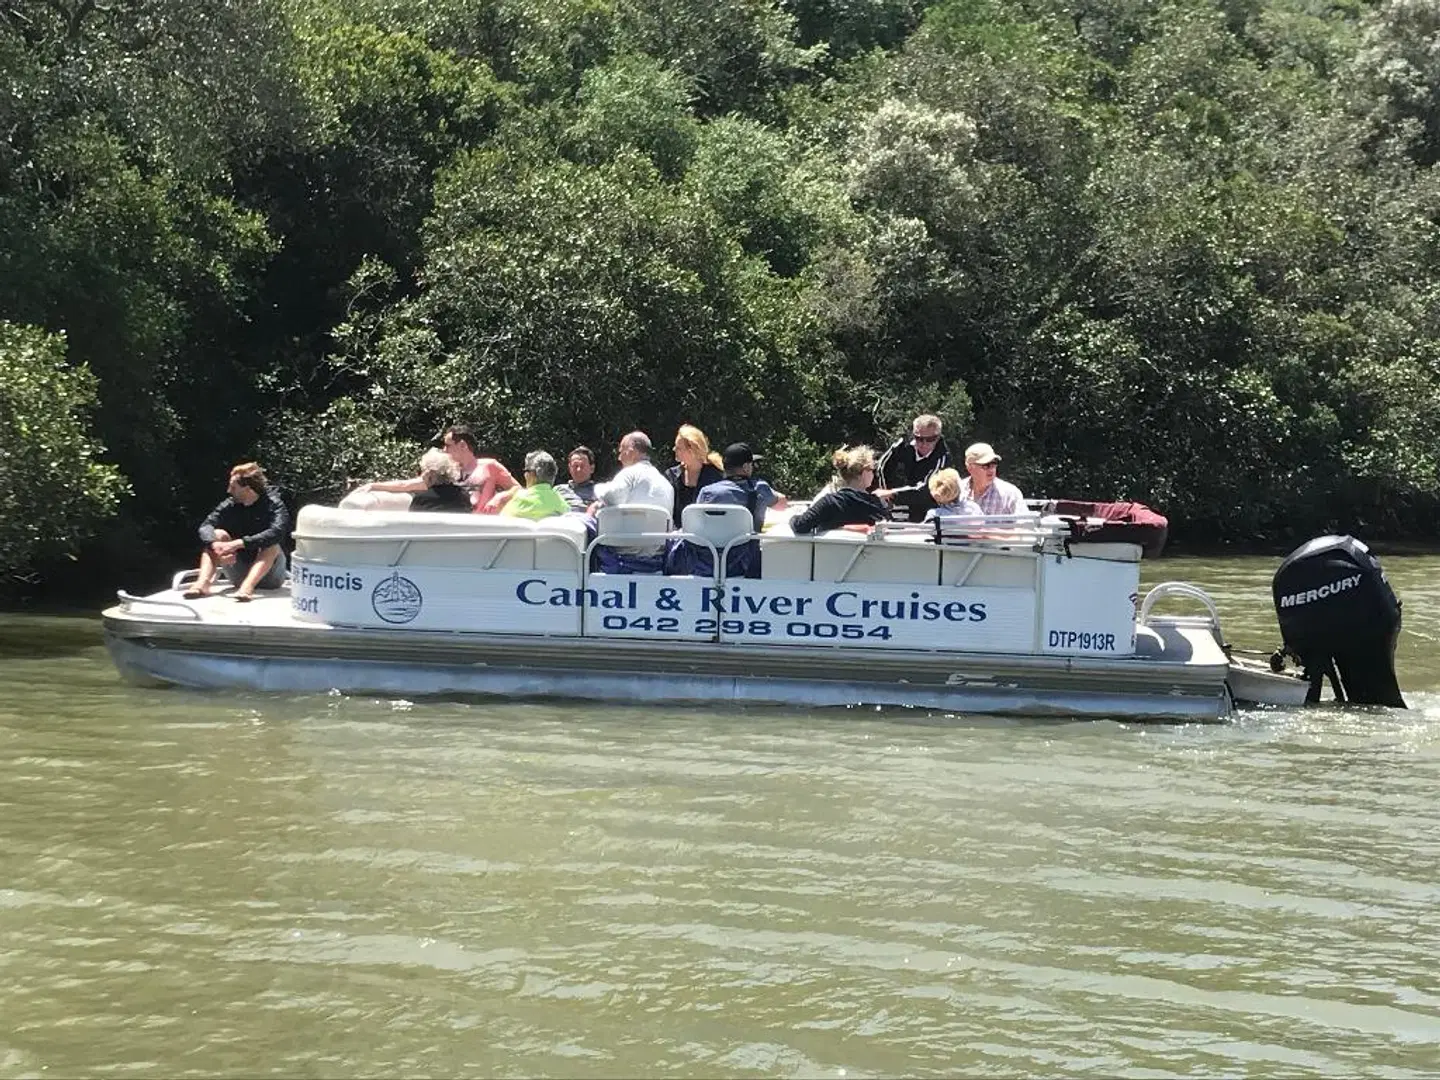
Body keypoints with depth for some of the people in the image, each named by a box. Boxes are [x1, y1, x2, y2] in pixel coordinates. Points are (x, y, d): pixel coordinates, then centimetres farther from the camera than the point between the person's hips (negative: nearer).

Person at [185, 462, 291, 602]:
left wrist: (238, 544, -39)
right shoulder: (230, 505, 0)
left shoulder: (273, 504, -12)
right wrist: (216, 545, -35)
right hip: (239, 573, 4)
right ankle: (203, 583, -33)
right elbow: (205, 527, -12)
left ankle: (247, 587, -49)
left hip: (268, 575, -4)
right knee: (218, 534, -14)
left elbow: (277, 532, -32)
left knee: (271, 544, -29)